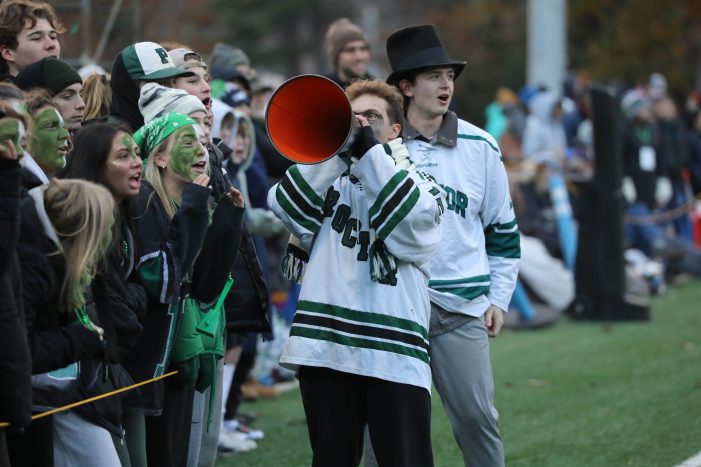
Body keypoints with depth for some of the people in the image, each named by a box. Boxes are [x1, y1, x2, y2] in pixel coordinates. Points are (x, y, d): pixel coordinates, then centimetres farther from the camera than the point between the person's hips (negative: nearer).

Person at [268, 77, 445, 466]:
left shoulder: (417, 183, 12)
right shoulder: (330, 180, 16)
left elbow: (413, 220, -11)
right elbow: (285, 205, -4)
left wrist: (369, 152, -10)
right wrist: (336, 150, -9)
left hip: (394, 351, -2)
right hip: (325, 344, 2)